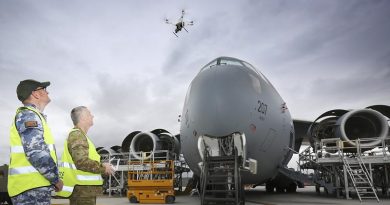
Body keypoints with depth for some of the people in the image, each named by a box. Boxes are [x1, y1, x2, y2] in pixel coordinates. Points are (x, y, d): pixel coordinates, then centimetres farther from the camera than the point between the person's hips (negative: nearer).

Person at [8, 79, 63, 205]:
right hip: (31, 187, -10)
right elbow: (36, 152, -21)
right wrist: (56, 179, -12)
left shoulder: (31, 115, 22)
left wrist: (53, 179, 18)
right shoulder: (28, 115, -9)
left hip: (33, 186, 10)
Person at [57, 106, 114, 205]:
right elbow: (82, 162, -24)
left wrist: (102, 166, 12)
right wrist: (103, 168, -13)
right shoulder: (77, 134, -12)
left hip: (84, 189, 10)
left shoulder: (79, 135, 20)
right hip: (82, 189, -10)